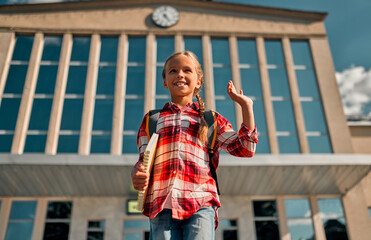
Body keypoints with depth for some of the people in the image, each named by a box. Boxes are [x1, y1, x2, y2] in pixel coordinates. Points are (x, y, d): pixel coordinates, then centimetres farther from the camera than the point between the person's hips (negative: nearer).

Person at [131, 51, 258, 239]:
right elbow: (144, 159, 17)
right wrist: (137, 175, -7)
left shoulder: (211, 120, 20)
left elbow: (244, 148, 12)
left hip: (200, 204, -1)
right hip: (161, 206, 1)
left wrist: (246, 106, 10)